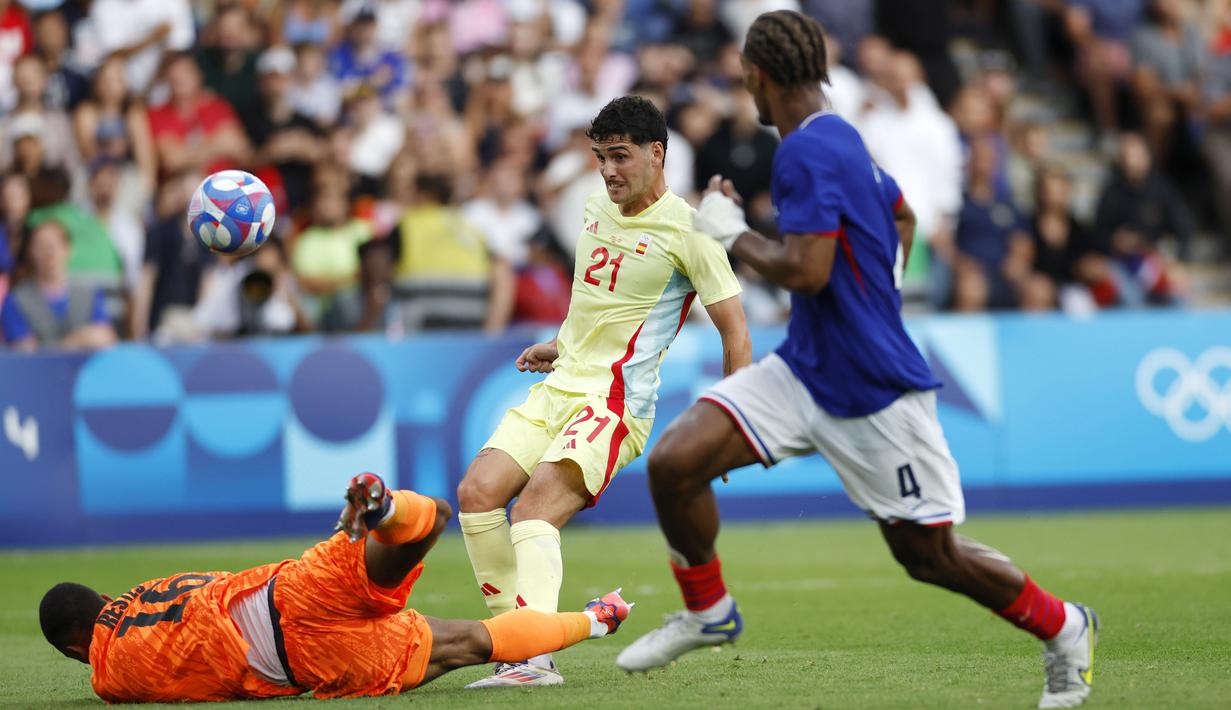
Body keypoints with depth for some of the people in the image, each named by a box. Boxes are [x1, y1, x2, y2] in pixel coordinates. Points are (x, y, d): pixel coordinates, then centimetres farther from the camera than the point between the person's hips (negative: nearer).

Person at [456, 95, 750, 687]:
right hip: (557, 388, 8)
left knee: (535, 506, -28)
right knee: (477, 493, -10)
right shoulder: (596, 209, 13)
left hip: (617, 402, -8)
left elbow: (734, 331, -6)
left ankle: (535, 658, -38)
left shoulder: (686, 231, -9)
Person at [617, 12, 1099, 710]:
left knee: (928, 554, 3)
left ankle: (1063, 628, 24)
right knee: (674, 461, -6)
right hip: (804, 368, 9)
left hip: (874, 391, -9)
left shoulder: (808, 150, -19)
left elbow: (806, 271, -28)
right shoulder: (842, 139, 10)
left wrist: (735, 233, -13)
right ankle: (709, 613, 14)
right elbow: (901, 218, 27)